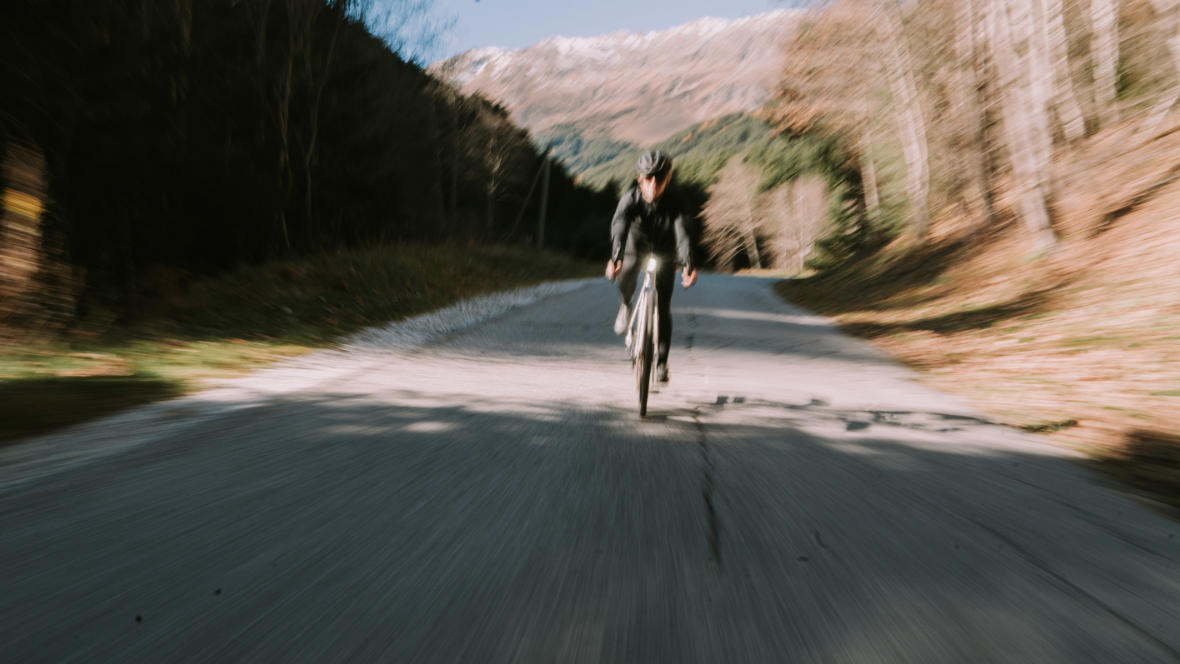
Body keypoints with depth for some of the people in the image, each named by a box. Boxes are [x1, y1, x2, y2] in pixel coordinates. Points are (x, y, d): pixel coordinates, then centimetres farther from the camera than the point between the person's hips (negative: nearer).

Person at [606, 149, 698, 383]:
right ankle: (625, 306, 14)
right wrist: (615, 258, -59)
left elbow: (682, 233, -38)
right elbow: (619, 227, -41)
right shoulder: (630, 199, -25)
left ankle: (661, 362, 3)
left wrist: (688, 265, -55)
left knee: (662, 309, -8)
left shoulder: (674, 202, -26)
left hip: (664, 253, -2)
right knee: (625, 278, -25)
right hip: (636, 247, 2)